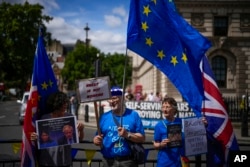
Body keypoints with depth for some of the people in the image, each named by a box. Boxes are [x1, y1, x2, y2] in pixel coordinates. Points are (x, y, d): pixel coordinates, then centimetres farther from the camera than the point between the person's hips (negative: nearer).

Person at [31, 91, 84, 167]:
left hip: (64, 161, 2)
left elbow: (79, 138, 4)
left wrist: (81, 130, -18)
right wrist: (33, 137, -18)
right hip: (46, 161, -1)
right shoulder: (45, 118, -5)